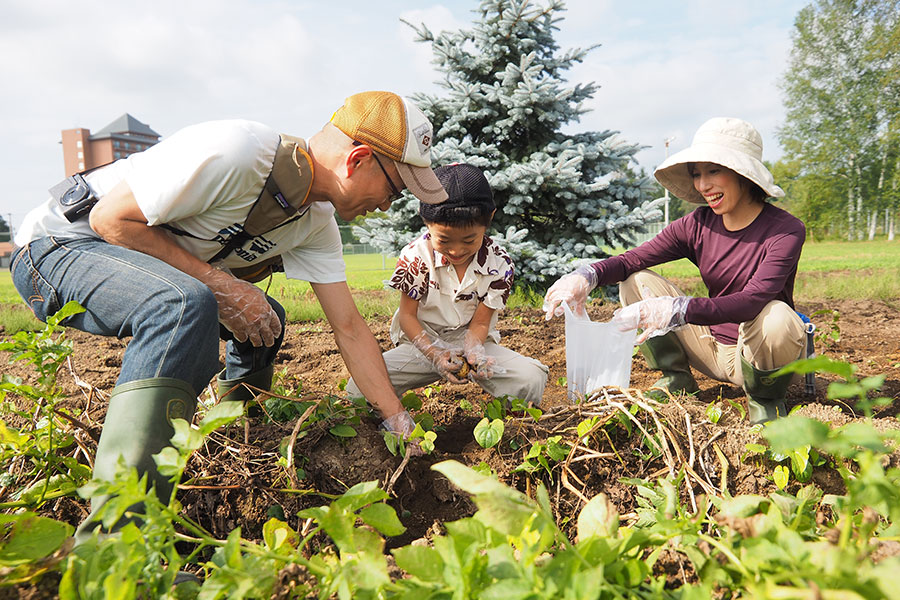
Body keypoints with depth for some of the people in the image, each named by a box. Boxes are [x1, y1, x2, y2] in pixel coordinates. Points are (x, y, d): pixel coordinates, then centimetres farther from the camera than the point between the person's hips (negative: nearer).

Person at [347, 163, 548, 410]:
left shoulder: (498, 264, -11)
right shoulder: (416, 257, -14)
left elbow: (480, 323, -7)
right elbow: (408, 315, -8)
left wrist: (473, 353, -30)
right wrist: (435, 355, -24)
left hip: (472, 342, 1)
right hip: (422, 342, 0)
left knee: (531, 378, -24)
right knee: (361, 388, -24)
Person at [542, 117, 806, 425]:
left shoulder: (786, 229, -18)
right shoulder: (698, 225, -4)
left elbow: (752, 301, -33)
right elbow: (630, 260, -11)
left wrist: (678, 309, -48)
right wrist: (586, 276, -33)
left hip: (760, 353, -4)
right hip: (713, 348, 4)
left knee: (776, 318, -38)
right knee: (637, 282, -8)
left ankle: (765, 398, -6)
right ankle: (677, 382, 1)